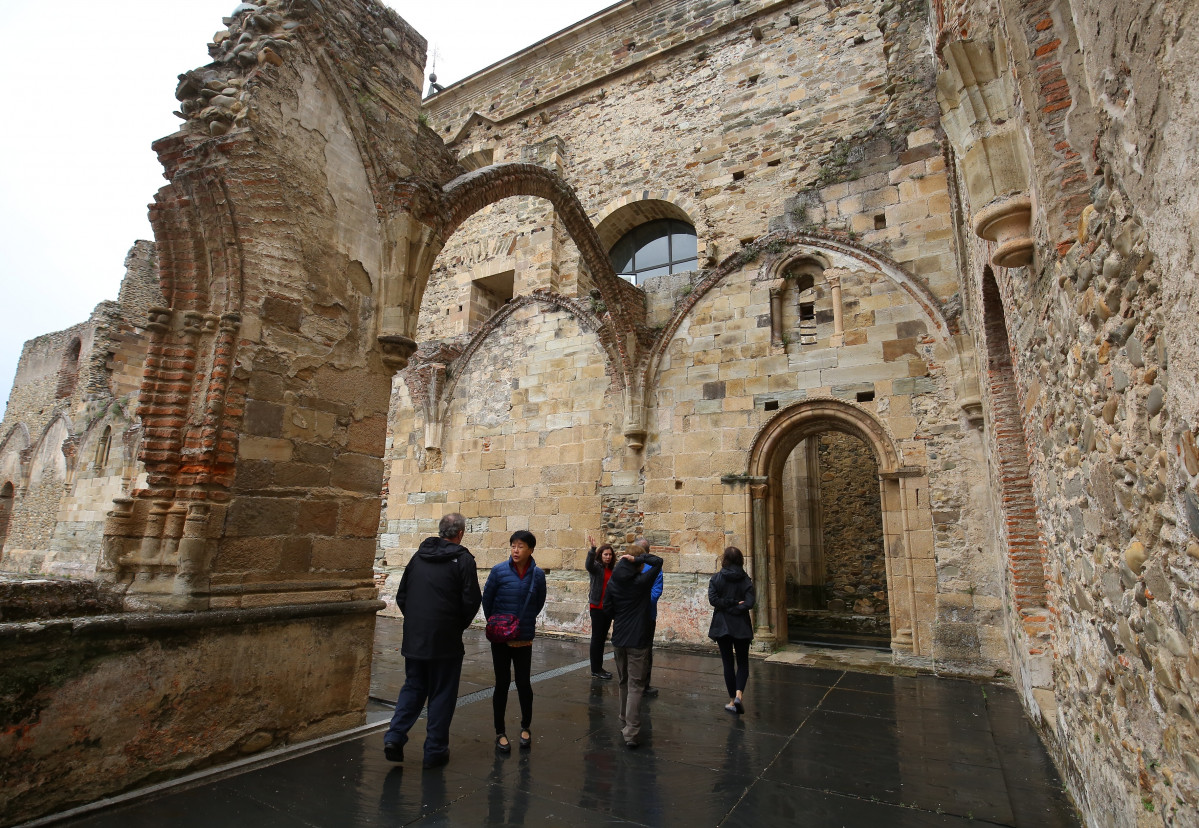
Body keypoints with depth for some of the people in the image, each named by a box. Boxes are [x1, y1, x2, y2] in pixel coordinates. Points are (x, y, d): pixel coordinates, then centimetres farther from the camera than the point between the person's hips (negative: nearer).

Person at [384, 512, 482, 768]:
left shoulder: (418, 556, 6)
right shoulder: (462, 559, -10)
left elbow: (401, 596, 11)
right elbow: (471, 601, -12)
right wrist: (459, 626, 6)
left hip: (414, 638, 5)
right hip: (445, 641, -5)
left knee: (413, 687, 21)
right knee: (442, 694, 9)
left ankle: (395, 736, 9)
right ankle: (435, 751, 16)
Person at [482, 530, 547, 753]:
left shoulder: (538, 574, -8)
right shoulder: (499, 570, -13)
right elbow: (486, 599, -1)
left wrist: (526, 620, 8)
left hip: (524, 639, 1)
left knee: (523, 683, 10)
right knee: (502, 684, 8)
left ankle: (526, 727, 31)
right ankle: (500, 733, 23)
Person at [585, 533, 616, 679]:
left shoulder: (612, 570, 10)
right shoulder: (597, 567, -8)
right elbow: (589, 565, -31)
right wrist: (592, 549, -45)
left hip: (608, 607, 6)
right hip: (597, 607, -6)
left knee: (602, 638, 13)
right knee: (597, 637, -2)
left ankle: (599, 668, 23)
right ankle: (595, 670, 6)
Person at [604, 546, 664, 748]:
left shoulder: (612, 584, -1)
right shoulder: (642, 582, -13)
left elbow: (608, 609, 7)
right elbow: (658, 562, -7)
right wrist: (639, 558, -14)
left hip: (619, 639, 5)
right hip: (638, 640, -5)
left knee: (623, 682, 20)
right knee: (636, 685, -1)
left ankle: (625, 722, 30)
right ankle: (631, 732, -6)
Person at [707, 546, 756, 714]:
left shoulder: (716, 578, -4)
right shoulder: (746, 580, -4)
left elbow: (712, 599, -15)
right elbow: (749, 603, -15)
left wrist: (727, 605, -8)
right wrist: (736, 606, -6)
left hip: (722, 625, 0)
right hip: (741, 626, 0)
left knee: (728, 663, 10)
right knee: (743, 662, 11)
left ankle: (732, 700, 14)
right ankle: (739, 694, -9)